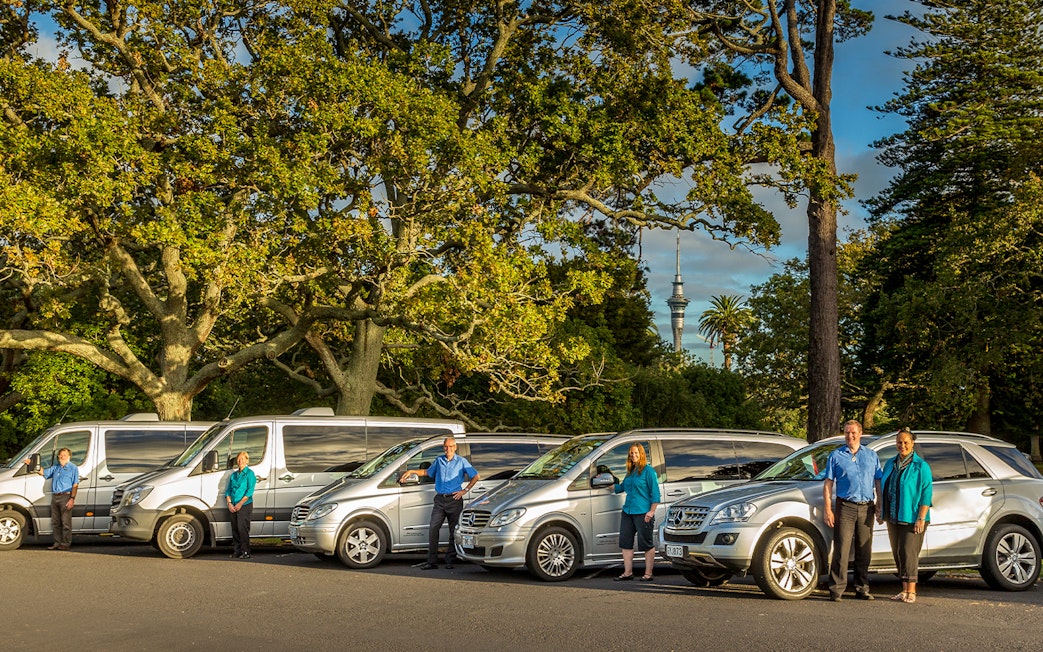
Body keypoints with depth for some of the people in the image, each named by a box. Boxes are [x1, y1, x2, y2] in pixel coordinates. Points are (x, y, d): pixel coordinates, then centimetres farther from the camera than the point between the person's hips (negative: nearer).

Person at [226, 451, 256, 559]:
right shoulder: (234, 475, 17)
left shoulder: (250, 473, -1)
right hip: (233, 507, 6)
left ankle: (245, 552, -7)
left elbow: (250, 491, -9)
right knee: (235, 529, 6)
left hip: (245, 505, -6)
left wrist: (240, 503, -16)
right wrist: (229, 503, -2)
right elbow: (228, 490, 15)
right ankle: (236, 551, 12)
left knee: (242, 529, -10)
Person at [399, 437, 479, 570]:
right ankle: (432, 561, -4)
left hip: (454, 500, -3)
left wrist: (465, 490, -5)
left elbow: (475, 476, 4)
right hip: (440, 500, 3)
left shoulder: (461, 461, 3)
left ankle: (450, 561, 8)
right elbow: (428, 472, 28)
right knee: (433, 529, -6)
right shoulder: (439, 460, 13)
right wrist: (411, 472, 17)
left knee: (454, 532, 0)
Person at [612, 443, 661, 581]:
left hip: (642, 513, -8)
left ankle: (648, 574, 6)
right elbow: (621, 487, 27)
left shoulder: (648, 470, -5)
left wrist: (652, 511, -15)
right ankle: (628, 573, 14)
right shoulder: (630, 471, 16)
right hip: (627, 512, 8)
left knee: (646, 544, -1)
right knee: (625, 543, 7)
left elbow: (655, 493, -8)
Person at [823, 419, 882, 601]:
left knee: (864, 551, 7)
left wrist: (879, 506, 6)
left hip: (866, 508, 3)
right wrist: (827, 509, -4)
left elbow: (878, 482, 15)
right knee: (841, 550, -7)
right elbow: (828, 484, 4)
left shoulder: (871, 456, 13)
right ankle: (836, 589, -5)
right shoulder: (836, 456, 6)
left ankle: (862, 588, 15)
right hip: (845, 507, -3)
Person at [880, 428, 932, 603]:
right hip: (893, 518, 6)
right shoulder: (890, 464, 14)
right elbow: (884, 489, 20)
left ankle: (911, 592, -7)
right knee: (898, 554, 7)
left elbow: (926, 493, -9)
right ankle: (904, 590, 14)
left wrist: (921, 518, -15)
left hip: (911, 518, -6)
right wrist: (882, 511, 14)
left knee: (908, 553, -11)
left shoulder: (921, 466, -5)